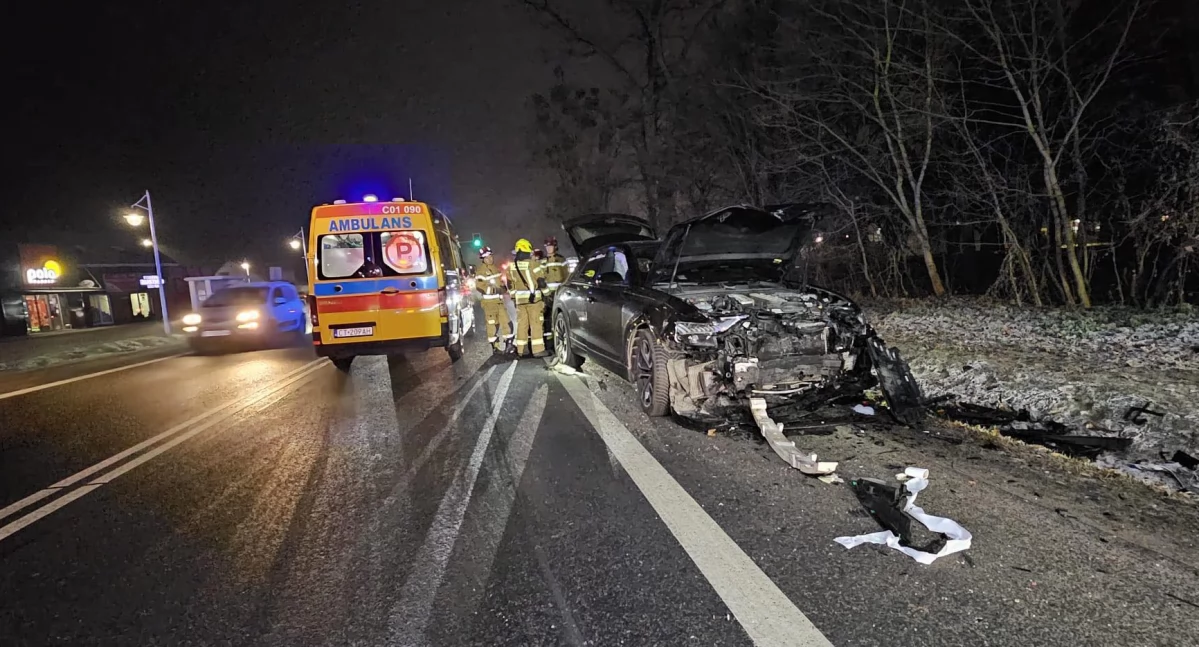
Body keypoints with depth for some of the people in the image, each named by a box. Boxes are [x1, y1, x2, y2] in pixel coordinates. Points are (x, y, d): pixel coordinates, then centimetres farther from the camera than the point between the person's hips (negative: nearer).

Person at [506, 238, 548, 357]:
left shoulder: (512, 266, 8)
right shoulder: (533, 263, -10)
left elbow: (510, 283, 15)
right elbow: (541, 281, -9)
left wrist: (514, 296, 24)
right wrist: (544, 295, 0)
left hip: (520, 299, 5)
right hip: (534, 298, -5)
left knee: (522, 323, 12)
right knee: (536, 323, -3)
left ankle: (520, 349, 17)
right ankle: (538, 349, -4)